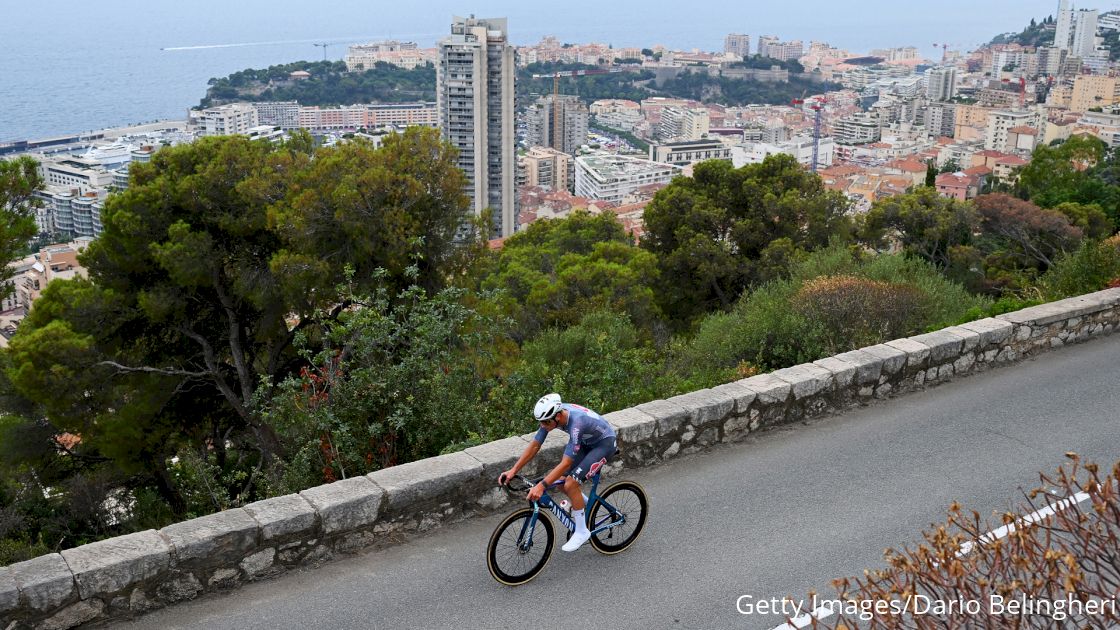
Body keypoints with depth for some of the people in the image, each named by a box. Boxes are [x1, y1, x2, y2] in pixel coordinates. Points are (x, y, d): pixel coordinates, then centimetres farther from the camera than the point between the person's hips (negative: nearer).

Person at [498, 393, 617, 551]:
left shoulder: (576, 423, -39)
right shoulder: (551, 415, -18)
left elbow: (566, 464, -40)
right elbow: (534, 445, -10)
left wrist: (541, 486, -45)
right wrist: (513, 470, -16)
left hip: (604, 443, -8)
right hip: (587, 442, 8)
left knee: (570, 483, -19)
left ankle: (582, 531, -3)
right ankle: (588, 505, 28)